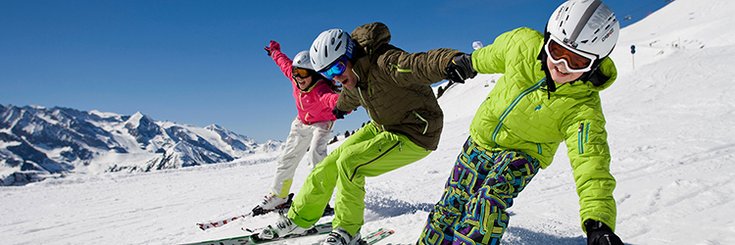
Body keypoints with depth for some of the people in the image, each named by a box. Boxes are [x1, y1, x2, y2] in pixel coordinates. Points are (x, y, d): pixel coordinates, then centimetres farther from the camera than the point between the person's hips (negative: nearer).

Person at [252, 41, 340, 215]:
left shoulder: (320, 89, -38)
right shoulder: (295, 78, -19)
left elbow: (329, 97, -63)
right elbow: (284, 63, 4)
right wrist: (274, 51, 24)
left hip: (321, 123, -7)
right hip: (302, 123, 7)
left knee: (316, 152, -31)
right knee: (287, 158, 11)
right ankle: (278, 196, 27)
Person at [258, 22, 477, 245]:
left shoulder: (384, 63, -30)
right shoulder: (354, 76, -1)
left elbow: (422, 64, -48)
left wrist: (451, 61, -69)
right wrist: (342, 106, 46)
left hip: (414, 135, -9)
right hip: (383, 128, 9)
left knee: (349, 162, -21)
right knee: (331, 163, 7)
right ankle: (299, 219, 26)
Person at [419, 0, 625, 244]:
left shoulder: (583, 109, -29)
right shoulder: (522, 43, -22)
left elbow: (591, 163, -39)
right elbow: (493, 56, 1)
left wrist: (598, 222, -54)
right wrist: (471, 63, 21)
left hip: (524, 153, -3)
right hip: (482, 136, 4)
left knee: (487, 205, -29)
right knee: (452, 204, 10)